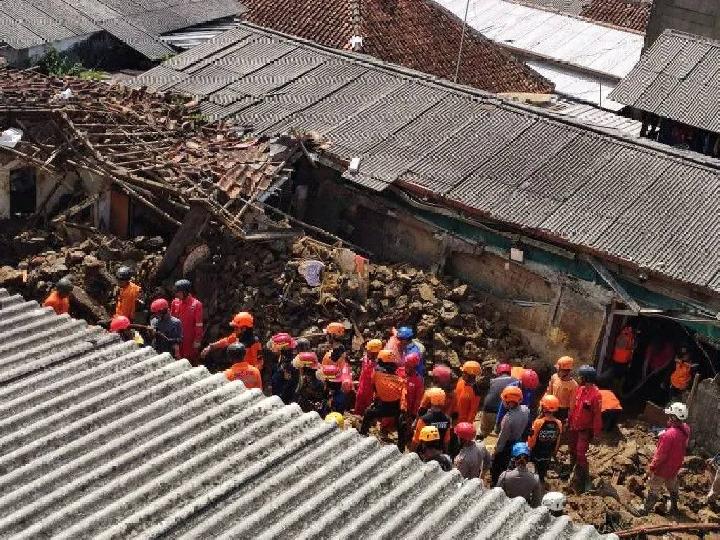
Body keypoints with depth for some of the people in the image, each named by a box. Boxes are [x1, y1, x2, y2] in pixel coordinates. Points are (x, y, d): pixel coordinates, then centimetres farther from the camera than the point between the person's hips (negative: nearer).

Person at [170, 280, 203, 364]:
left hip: (190, 340, -5)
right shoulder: (175, 302, 2)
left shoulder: (196, 304, -13)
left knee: (191, 363, 4)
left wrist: (197, 340, -10)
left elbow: (199, 325, -11)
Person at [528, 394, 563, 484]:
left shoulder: (538, 422, -22)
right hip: (548, 458, 4)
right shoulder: (559, 424, -10)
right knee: (542, 478, 20)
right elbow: (557, 444, 3)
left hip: (536, 456, -4)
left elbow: (531, 444, -19)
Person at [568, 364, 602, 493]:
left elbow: (597, 414, -18)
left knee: (581, 454, -7)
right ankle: (574, 471, 43)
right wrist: (569, 421, 15)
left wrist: (595, 432, -15)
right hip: (575, 427, 7)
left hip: (585, 429, -7)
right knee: (573, 450, 21)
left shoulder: (595, 394, -22)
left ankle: (582, 480, 7)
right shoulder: (580, 389, 0)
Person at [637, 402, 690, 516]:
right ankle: (674, 506, 47)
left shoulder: (669, 435, -37)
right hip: (675, 467, 7)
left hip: (662, 468, -7)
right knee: (673, 487, 28)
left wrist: (651, 467, -15)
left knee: (653, 489, 13)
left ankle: (646, 509, 28)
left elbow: (660, 455, -27)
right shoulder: (685, 429, -13)